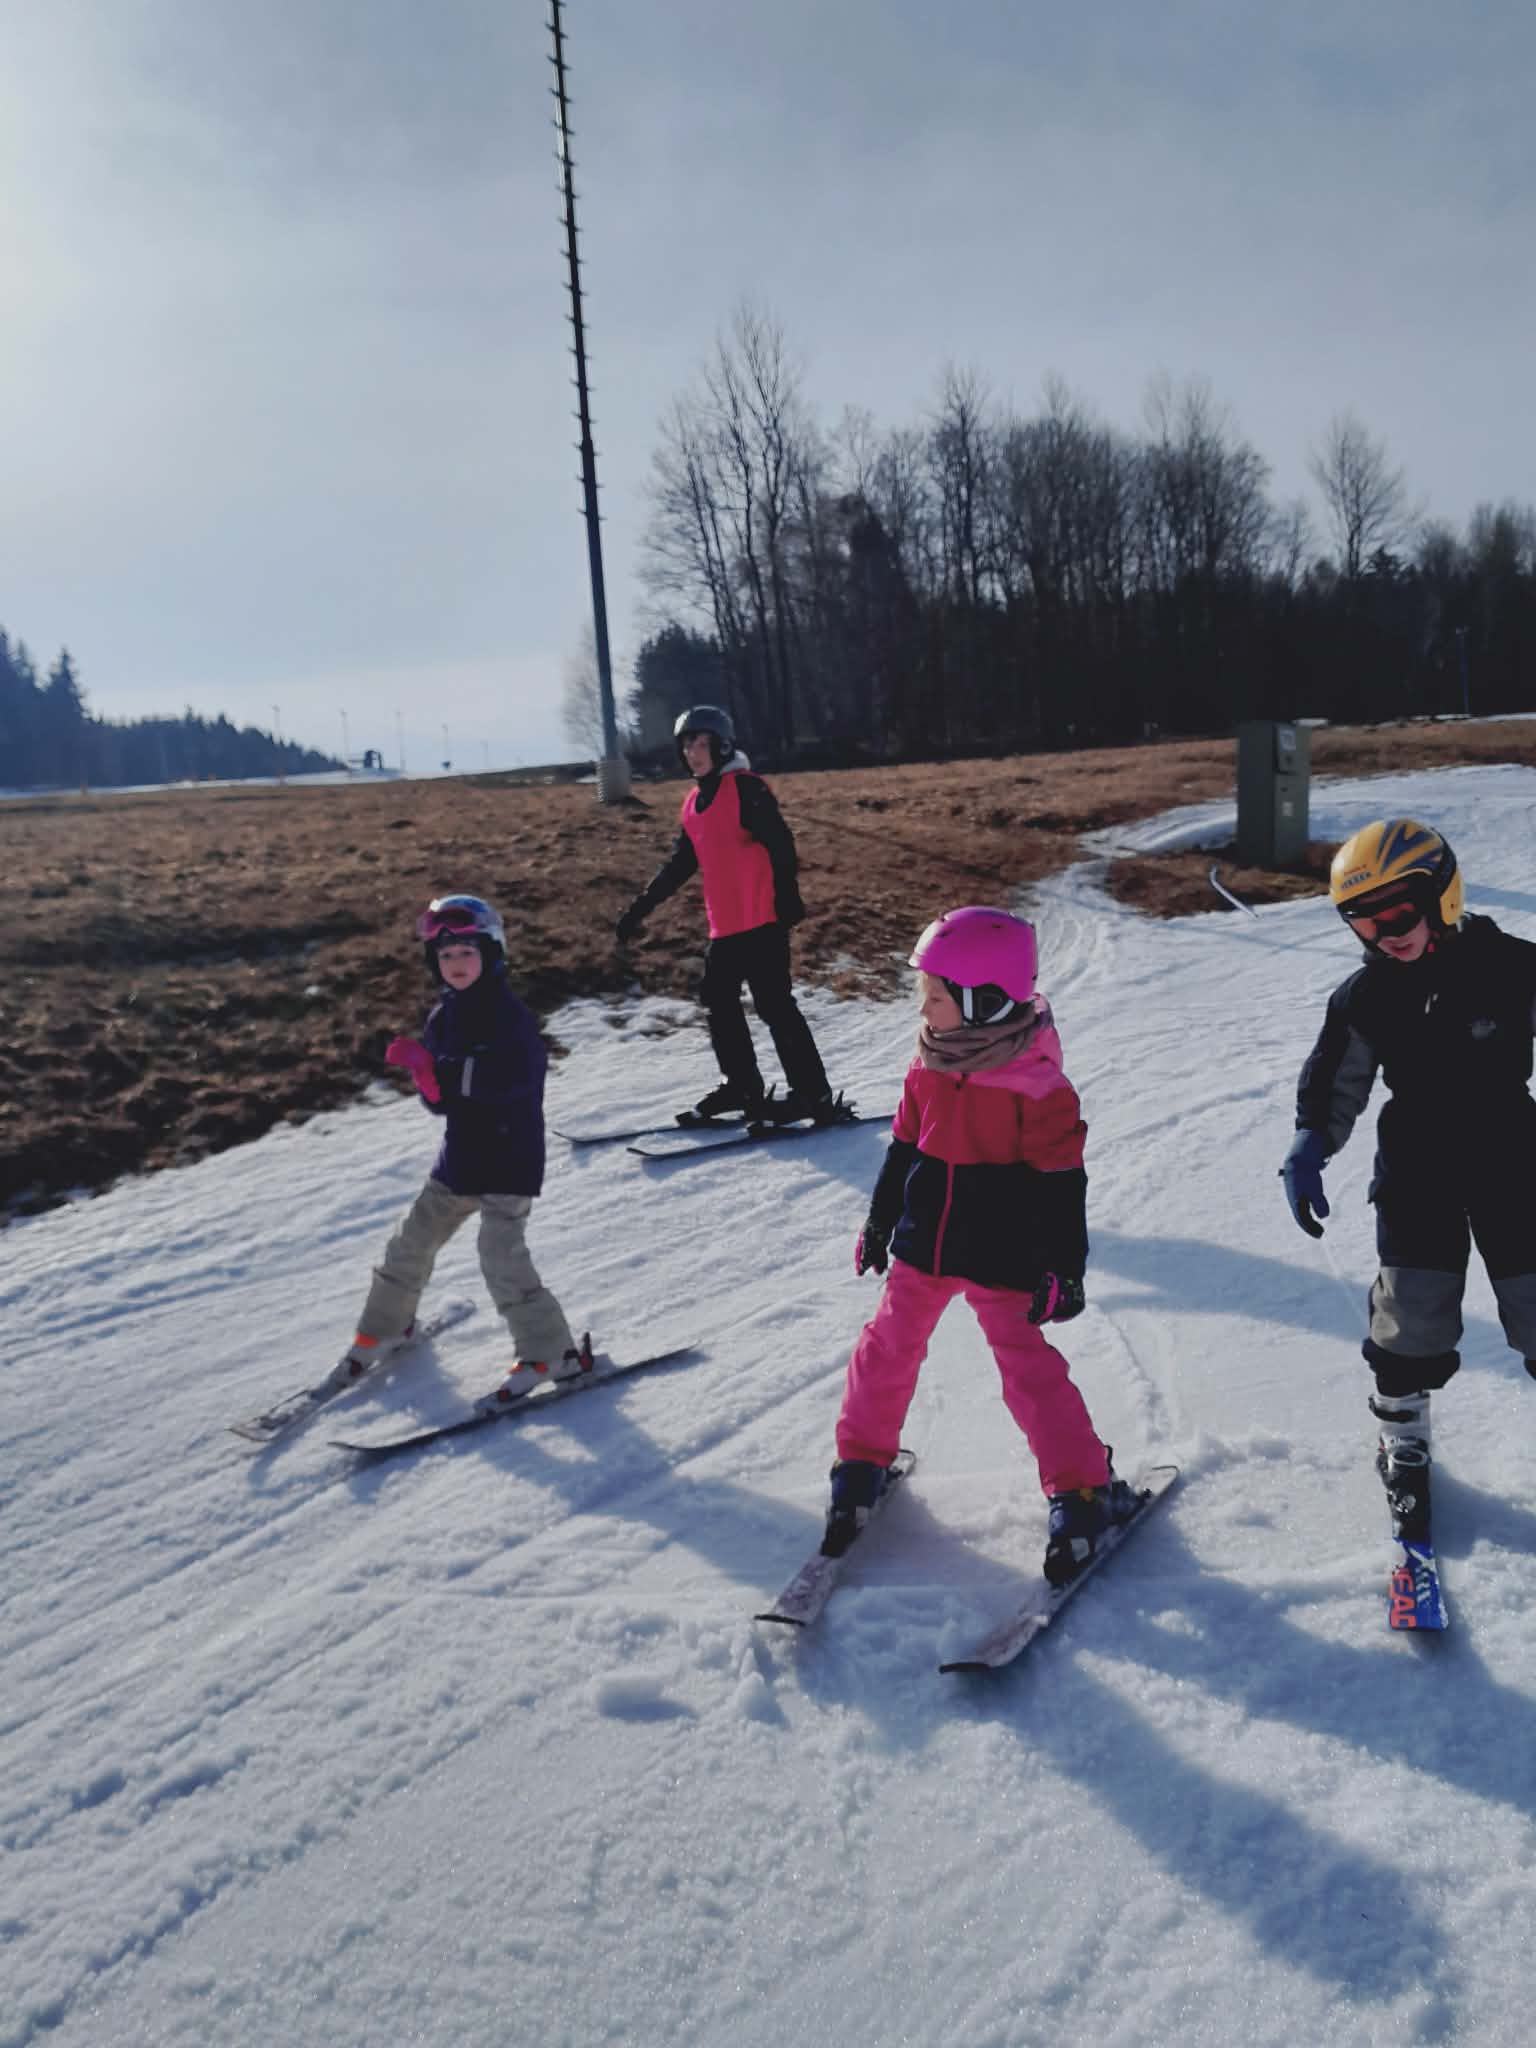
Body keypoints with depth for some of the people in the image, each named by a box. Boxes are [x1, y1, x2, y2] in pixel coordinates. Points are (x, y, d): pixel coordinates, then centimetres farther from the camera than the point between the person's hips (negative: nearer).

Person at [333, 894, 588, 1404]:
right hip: (459, 1156, 7)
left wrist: (434, 1067, -33)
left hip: (510, 1161, -7)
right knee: (413, 1240, 13)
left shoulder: (509, 1016, -15)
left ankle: (551, 1353, -2)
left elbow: (507, 1079, -30)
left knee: (501, 1252, -15)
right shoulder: (442, 1019, 6)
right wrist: (428, 1078, -20)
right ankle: (384, 1328, 35)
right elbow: (439, 1102, 4)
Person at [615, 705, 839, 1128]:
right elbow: (679, 864, 22)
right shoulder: (694, 803, 15)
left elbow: (780, 844, -17)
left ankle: (813, 1095, 0)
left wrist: (788, 896, -28)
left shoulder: (746, 789, -9)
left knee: (775, 1006, -7)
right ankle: (740, 1085, 26)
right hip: (724, 926, 9)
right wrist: (640, 908, 22)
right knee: (719, 1003, 13)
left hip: (762, 921, -9)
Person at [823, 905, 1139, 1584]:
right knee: (888, 1348, 11)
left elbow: (1061, 1180, -14)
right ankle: (862, 1460, 26)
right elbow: (904, 1148, 12)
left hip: (1001, 1258, -5)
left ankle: (1084, 1490, 13)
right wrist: (880, 1221, 17)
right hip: (922, 1246, 6)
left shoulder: (1034, 1081, -17)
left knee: (1027, 1366, 0)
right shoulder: (929, 1064, 0)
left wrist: (1065, 1268, -13)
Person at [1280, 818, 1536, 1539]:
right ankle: (1402, 1440, 25)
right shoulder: (1364, 998, -7)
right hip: (1417, 1180, 1)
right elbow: (1335, 1085, 4)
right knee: (1411, 1320, 3)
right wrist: (1308, 1150, -8)